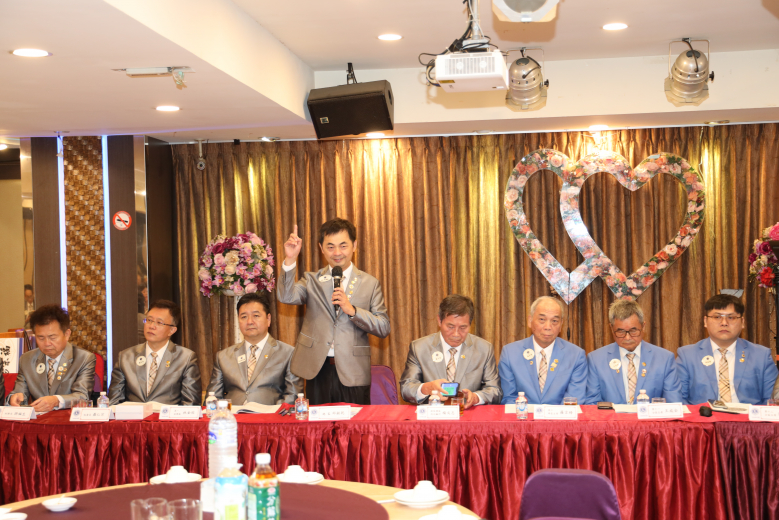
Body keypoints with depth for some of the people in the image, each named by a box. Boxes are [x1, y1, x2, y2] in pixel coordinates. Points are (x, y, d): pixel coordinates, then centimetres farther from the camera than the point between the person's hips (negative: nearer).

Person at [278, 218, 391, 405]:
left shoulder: (370, 284, 8)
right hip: (317, 370, 1)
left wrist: (352, 310, -12)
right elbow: (287, 296, -9)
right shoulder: (312, 280, 11)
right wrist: (290, 259, -19)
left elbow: (384, 328, 2)